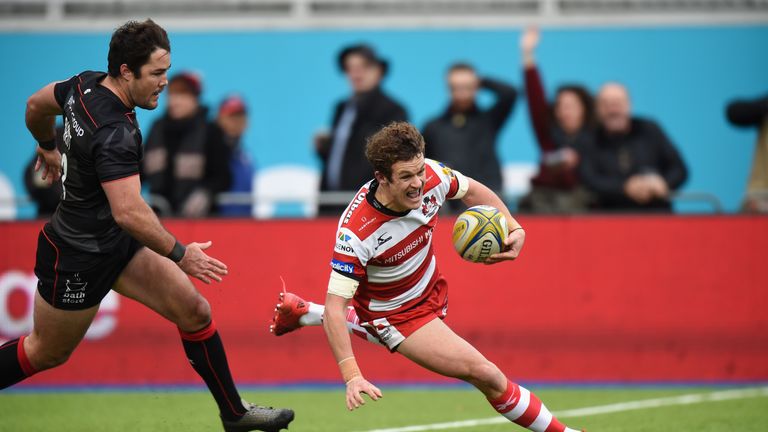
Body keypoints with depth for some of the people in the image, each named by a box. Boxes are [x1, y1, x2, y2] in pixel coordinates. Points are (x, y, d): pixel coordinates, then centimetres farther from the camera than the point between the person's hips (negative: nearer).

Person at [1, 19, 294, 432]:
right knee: (47, 353, 10)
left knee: (194, 311, 5)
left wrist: (48, 147, 34)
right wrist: (180, 255, -28)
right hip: (78, 258, -9)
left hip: (116, 243, 9)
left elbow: (36, 105, 14)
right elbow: (129, 212, -38)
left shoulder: (84, 85, -6)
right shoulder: (115, 133, -33)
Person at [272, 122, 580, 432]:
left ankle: (299, 312, 53)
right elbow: (335, 308, -36)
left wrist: (514, 228, -15)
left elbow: (472, 191, 0)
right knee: (487, 375, -12)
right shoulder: (356, 233, -39)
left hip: (430, 291, 6)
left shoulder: (430, 176, -24)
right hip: (394, 314, -6)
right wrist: (352, 377, -44)